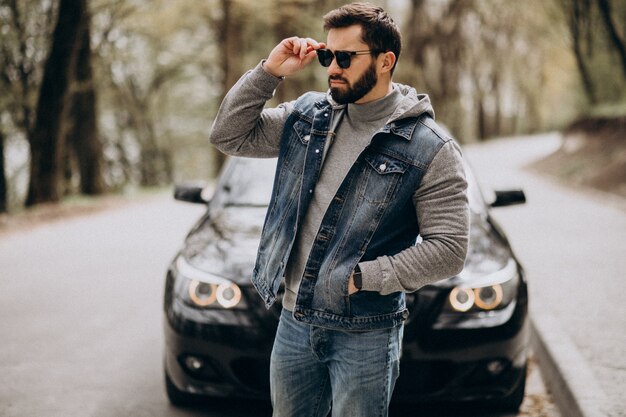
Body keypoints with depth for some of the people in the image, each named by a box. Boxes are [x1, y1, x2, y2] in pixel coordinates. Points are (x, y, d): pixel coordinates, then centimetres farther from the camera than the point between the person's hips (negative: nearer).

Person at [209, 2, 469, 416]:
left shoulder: (430, 148, -12)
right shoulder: (308, 115, 6)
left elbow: (448, 249, -16)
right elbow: (229, 135, 7)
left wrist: (361, 277, -19)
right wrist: (268, 71, -4)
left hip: (365, 334, -5)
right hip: (294, 319, 6)